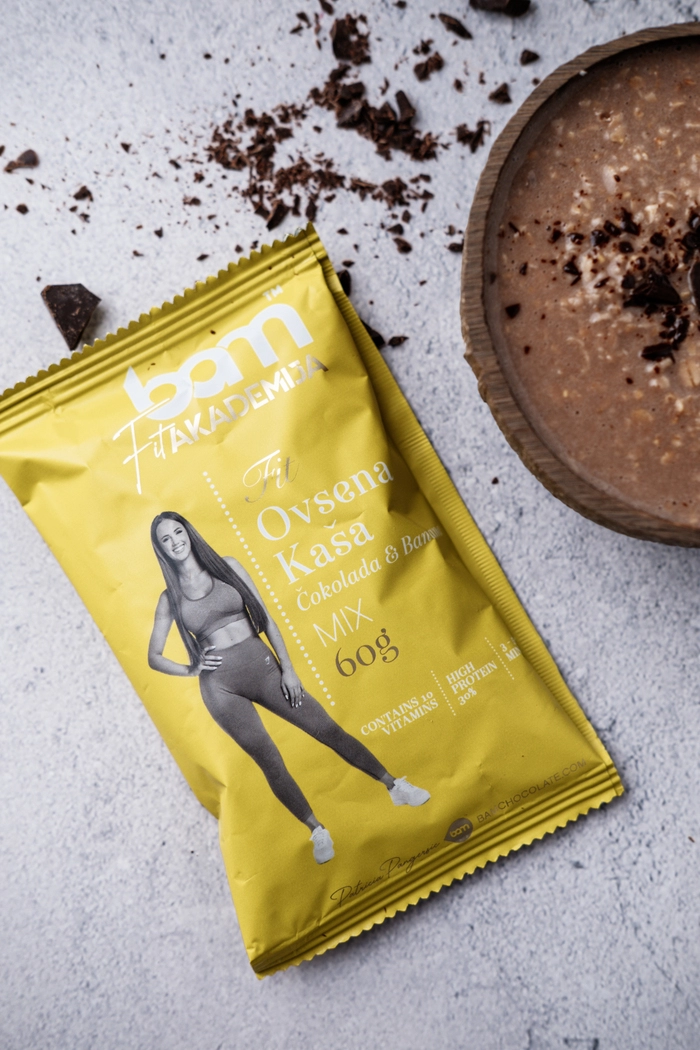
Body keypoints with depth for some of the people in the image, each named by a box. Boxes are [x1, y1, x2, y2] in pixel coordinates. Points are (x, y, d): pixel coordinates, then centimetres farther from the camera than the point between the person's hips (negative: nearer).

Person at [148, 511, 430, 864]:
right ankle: (318, 832, 13)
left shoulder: (228, 567, 4)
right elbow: (154, 657, 9)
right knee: (271, 763, -4)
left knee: (329, 731, 1)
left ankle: (396, 787, 13)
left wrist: (287, 667, -2)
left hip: (263, 666, 1)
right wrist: (191, 669, -7)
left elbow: (265, 618, 3)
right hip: (221, 687, -1)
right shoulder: (169, 599, 3)